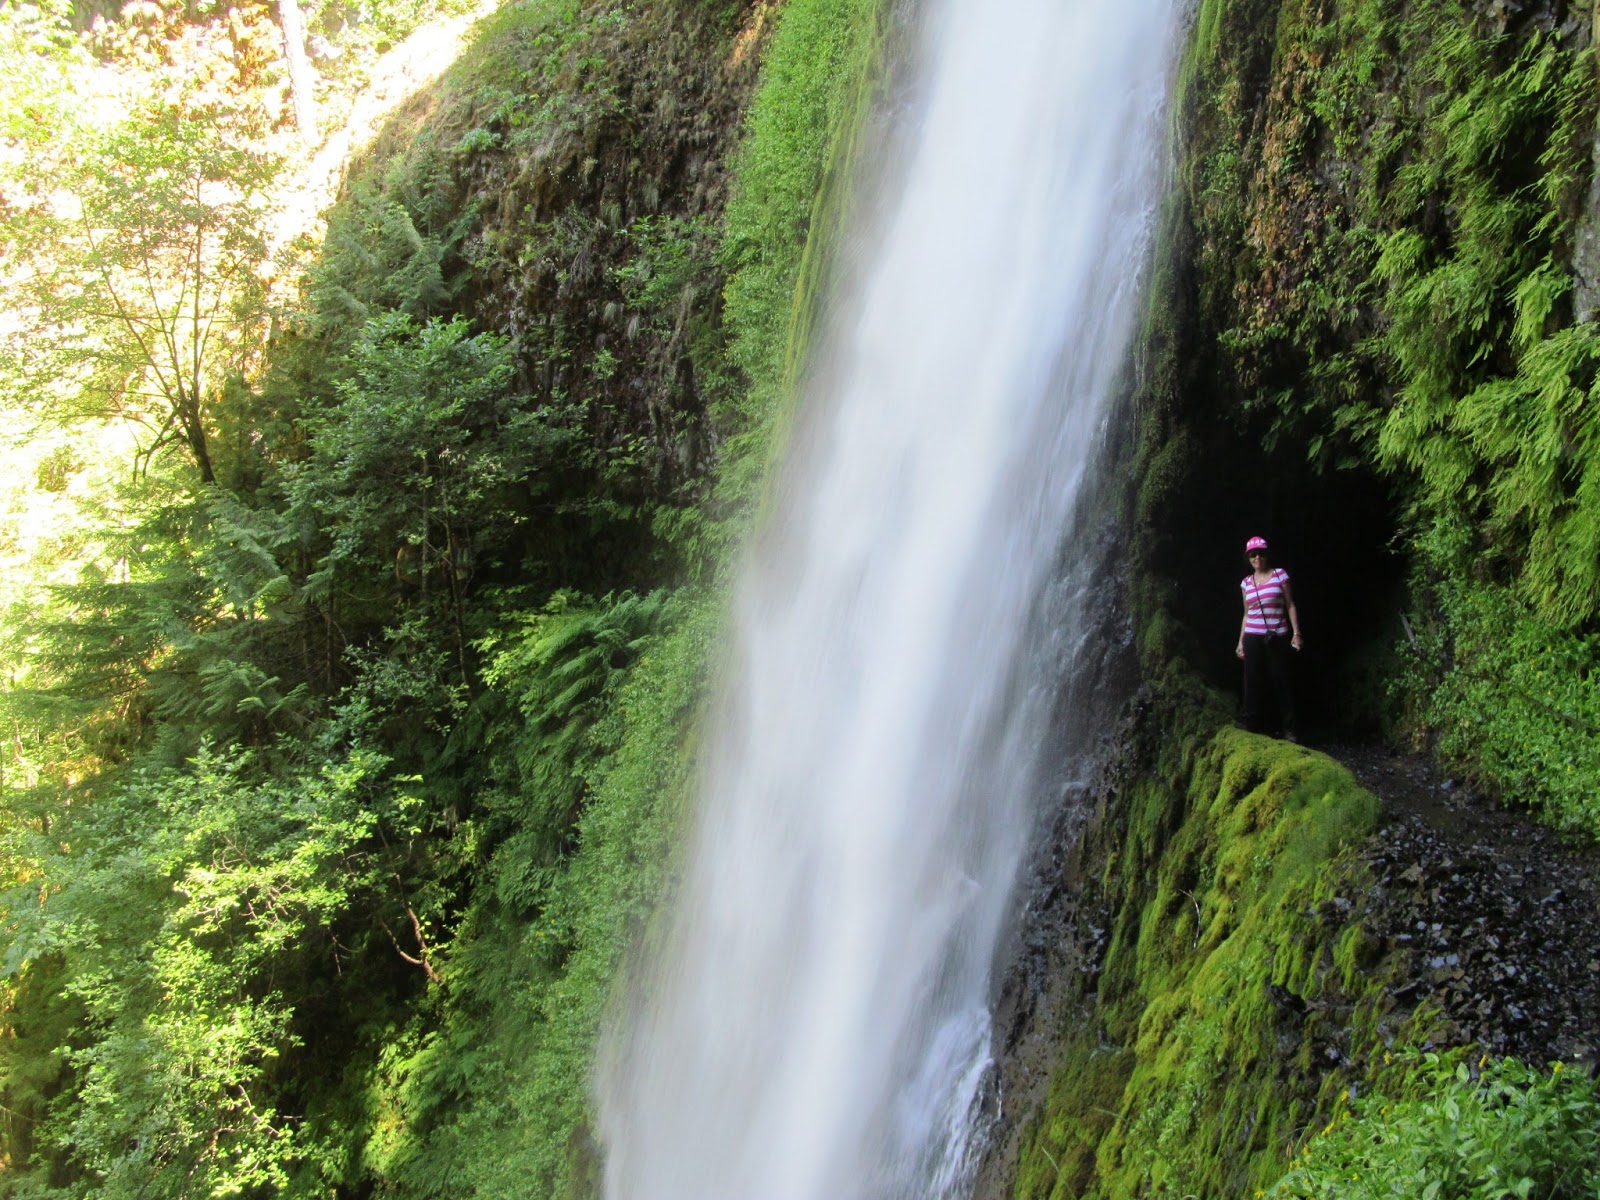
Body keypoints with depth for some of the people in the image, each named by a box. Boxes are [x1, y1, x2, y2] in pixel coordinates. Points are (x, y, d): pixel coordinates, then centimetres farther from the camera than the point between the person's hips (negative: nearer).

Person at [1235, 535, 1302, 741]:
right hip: (1253, 638, 3)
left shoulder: (1280, 575, 2)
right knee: (1253, 683, 3)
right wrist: (1241, 641, 14)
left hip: (1277, 637, -3)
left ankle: (1290, 729, -1)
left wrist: (1296, 633, -6)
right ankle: (1252, 727, 9)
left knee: (1281, 680, -5)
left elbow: (1290, 606, 2)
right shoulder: (1246, 583, 10)